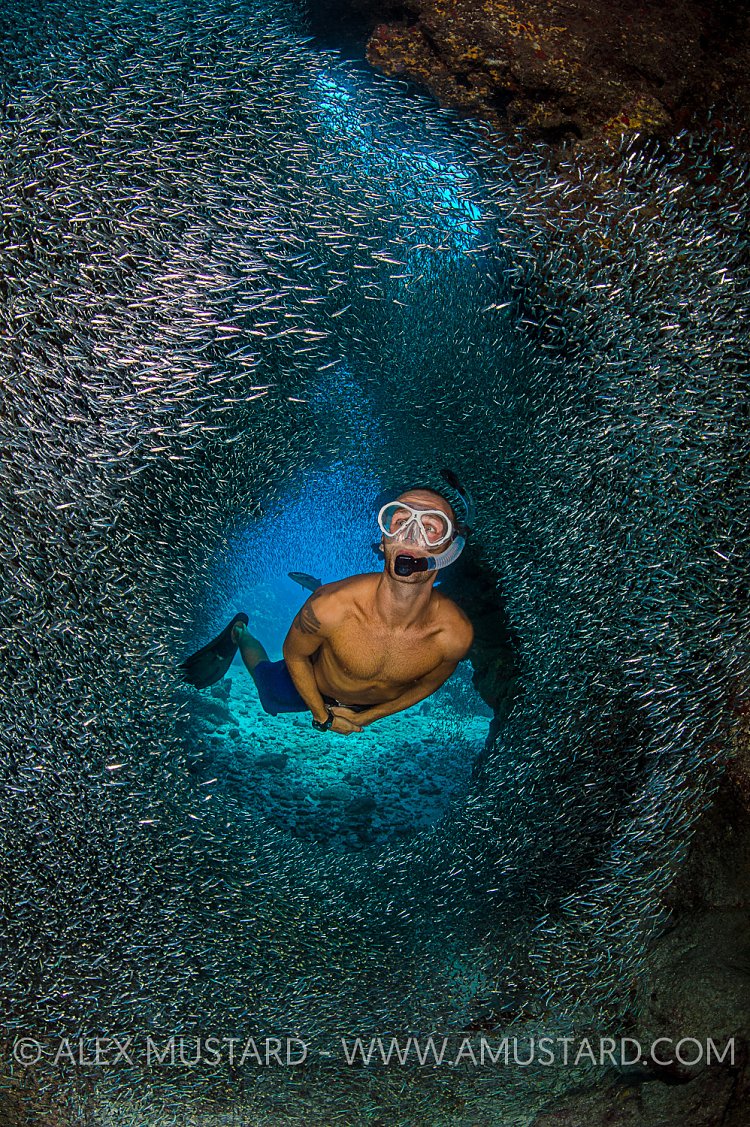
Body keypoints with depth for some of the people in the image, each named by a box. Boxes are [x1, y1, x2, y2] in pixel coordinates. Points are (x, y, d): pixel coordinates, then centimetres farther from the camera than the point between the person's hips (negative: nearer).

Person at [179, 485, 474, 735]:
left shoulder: (455, 634, -38)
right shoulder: (331, 608, -43)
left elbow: (428, 683, -12)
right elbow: (294, 654, -18)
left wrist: (367, 717, -5)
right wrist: (322, 715, -7)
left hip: (377, 705, 3)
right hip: (317, 690, -3)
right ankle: (239, 633, 50)